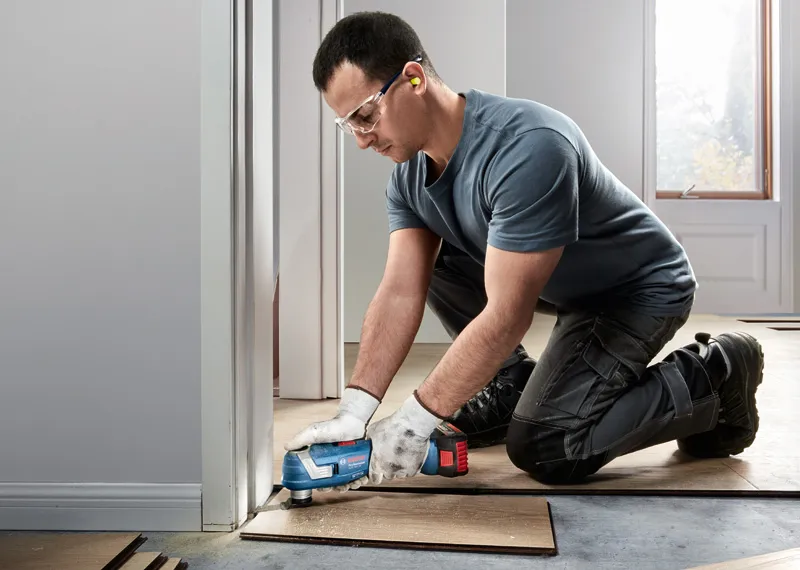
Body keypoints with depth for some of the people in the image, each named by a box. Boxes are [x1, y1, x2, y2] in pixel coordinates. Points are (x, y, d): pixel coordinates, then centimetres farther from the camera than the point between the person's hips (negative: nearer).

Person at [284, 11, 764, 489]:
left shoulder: (527, 148, -35)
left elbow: (507, 315, -35)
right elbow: (400, 293, -13)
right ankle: (513, 389, 12)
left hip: (642, 290, -8)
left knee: (541, 449, -16)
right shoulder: (410, 172, -8)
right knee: (426, 264, 0)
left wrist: (414, 422, -31)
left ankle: (714, 376, 2)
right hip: (561, 286, 8)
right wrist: (355, 411, -22)